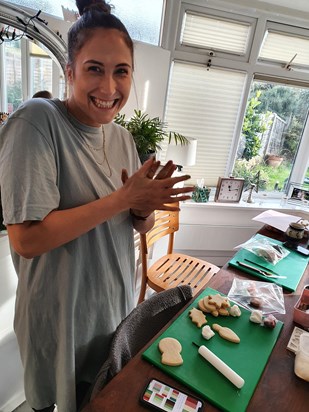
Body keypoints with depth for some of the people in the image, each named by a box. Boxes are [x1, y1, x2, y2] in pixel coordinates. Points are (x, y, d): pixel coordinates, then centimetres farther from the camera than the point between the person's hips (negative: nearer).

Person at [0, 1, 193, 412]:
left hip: (119, 307, 6)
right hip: (63, 321, -5)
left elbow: (142, 224, 3)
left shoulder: (123, 138, 0)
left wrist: (145, 206, -20)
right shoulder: (37, 121, -20)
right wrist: (125, 196, -27)